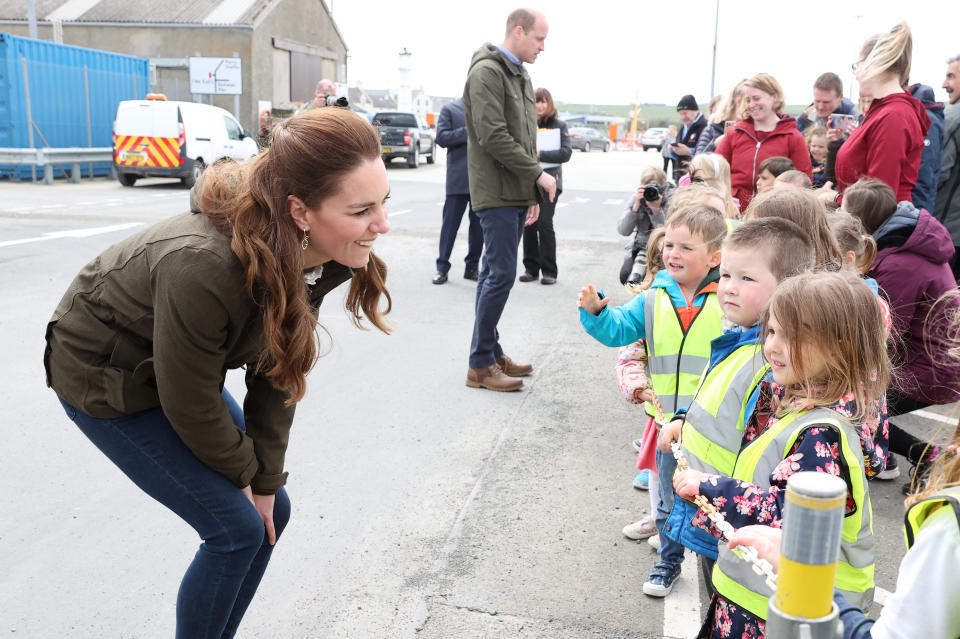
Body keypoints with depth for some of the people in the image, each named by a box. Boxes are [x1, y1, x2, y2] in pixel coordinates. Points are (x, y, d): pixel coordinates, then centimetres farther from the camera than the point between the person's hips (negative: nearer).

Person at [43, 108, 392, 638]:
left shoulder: (311, 257, -19)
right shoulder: (203, 267, -41)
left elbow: (276, 373, -10)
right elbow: (190, 406, -27)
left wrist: (265, 480, -6)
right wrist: (244, 472, -10)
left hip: (177, 370, 7)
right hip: (103, 379, -7)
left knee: (271, 511, 8)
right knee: (237, 529, -8)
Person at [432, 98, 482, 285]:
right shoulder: (449, 109, 2)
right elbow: (442, 137, -8)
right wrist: (469, 131, -14)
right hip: (459, 177, -4)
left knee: (478, 224, 7)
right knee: (450, 222, 1)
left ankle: (472, 267, 18)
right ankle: (442, 267, 9)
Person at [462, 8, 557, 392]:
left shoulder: (520, 76, 20)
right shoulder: (487, 72, -10)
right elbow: (493, 137, -19)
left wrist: (532, 194, 16)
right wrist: (538, 175, -14)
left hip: (516, 194, 9)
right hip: (497, 193, -9)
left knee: (494, 274, 11)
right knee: (501, 274, -9)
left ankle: (492, 353, 18)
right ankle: (480, 365, -2)